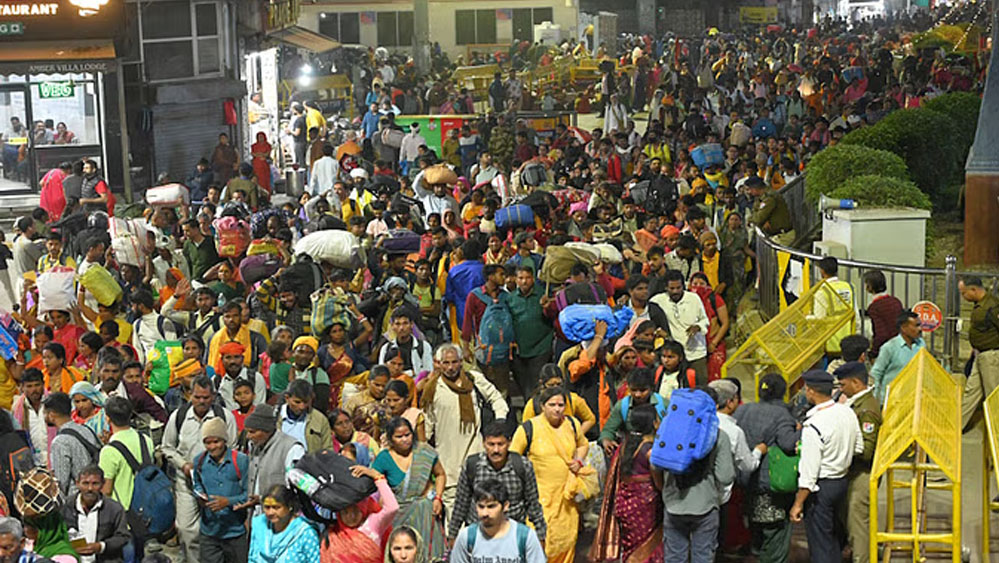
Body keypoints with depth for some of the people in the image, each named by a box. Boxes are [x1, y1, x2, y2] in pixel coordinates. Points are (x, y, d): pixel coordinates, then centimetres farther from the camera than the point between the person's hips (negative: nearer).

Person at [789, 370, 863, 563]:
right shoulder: (848, 412, -1)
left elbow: (809, 471, -21)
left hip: (821, 486, -8)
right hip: (842, 480, 8)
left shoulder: (813, 426, -24)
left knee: (819, 542, 3)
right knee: (834, 538, 23)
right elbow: (859, 448, 9)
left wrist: (798, 503, -15)